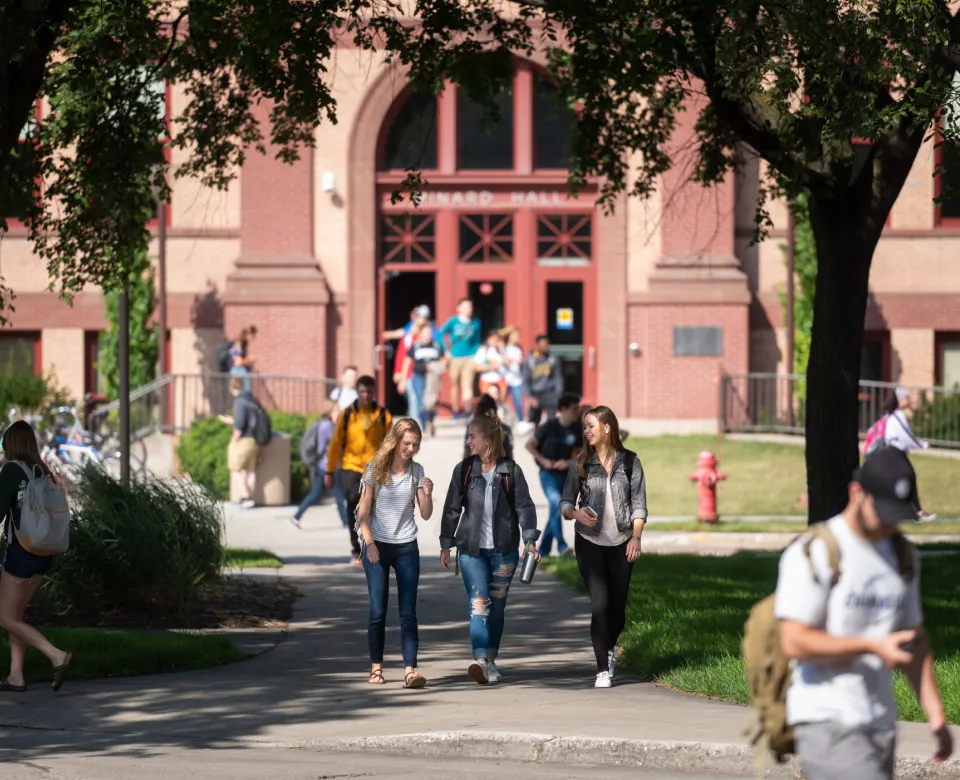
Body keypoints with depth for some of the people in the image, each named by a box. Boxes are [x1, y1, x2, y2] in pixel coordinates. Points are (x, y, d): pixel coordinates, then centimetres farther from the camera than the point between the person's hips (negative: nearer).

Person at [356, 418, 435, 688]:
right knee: (378, 611, 1)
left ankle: (410, 670, -12)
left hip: (406, 547, 2)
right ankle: (376, 667, 12)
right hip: (377, 547, -2)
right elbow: (363, 512, -2)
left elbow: (426, 515, 4)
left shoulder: (416, 471, 4)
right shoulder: (375, 469, -3)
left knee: (408, 612, -6)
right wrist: (369, 543, -12)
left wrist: (427, 494, -14)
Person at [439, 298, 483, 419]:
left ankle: (467, 410, -12)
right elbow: (440, 334, -1)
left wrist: (476, 354, 5)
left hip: (469, 358, 1)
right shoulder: (453, 322, -4)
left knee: (467, 385, -8)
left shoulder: (475, 323, 5)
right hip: (455, 358, -1)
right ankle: (456, 410, 22)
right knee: (454, 385, 9)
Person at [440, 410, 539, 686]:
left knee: (497, 606, 7)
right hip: (472, 549, 0)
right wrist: (446, 545, 6)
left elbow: (524, 506, -2)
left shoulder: (510, 471, -1)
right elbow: (452, 509, 7)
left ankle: (491, 660, 18)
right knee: (478, 603, -13)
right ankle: (481, 660, -25)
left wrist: (530, 540, -13)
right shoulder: (463, 470, 3)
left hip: (504, 549, 0)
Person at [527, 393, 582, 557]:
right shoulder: (550, 426, -9)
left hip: (565, 475, 5)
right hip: (548, 474, -5)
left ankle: (544, 550, 22)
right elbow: (529, 444, -2)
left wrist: (568, 462, -12)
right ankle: (561, 545, -28)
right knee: (556, 504, -25)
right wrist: (543, 461, -13)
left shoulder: (577, 429, 1)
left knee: (555, 512, 10)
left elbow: (580, 454, 7)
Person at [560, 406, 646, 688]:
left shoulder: (629, 462, 2)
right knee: (600, 603, -12)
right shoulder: (581, 464, 3)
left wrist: (636, 537, -8)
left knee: (618, 605, 6)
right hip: (590, 543, -1)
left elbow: (639, 505, 3)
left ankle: (610, 648, 38)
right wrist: (576, 513, -17)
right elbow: (565, 504, 5)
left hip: (621, 543, 1)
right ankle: (603, 670, -10)